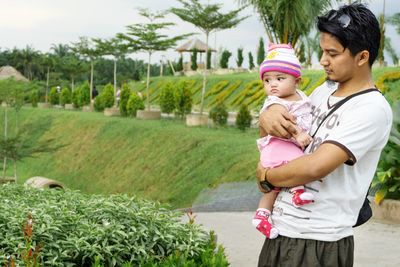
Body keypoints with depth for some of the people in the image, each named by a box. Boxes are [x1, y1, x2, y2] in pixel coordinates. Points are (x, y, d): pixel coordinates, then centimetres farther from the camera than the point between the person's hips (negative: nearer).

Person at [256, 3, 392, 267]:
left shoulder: (372, 109, -16)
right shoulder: (325, 91, 9)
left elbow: (316, 167, -25)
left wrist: (267, 176, -9)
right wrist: (269, 113, -6)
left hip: (319, 244, -7)